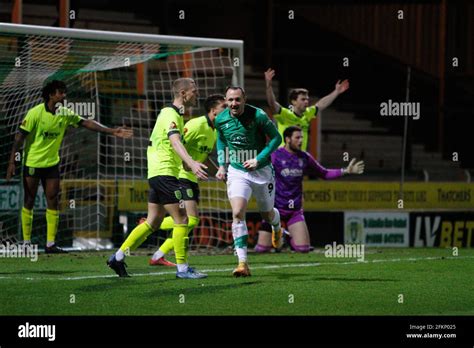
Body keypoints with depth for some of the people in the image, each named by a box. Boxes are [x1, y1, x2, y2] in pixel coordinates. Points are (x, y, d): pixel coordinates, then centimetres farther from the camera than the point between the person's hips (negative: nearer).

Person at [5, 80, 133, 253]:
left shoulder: (65, 114, 0)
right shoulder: (35, 113, -15)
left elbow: (87, 123, 0)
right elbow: (20, 137, -12)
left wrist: (112, 131, -9)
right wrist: (12, 162, -14)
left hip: (52, 163, 5)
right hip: (32, 164, -5)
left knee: (53, 203, -1)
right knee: (29, 202, 2)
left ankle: (50, 244, 2)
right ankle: (26, 242, 10)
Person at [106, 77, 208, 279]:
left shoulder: (172, 113, 18)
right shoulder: (171, 114, -13)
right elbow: (175, 142, -31)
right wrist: (191, 163, -45)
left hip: (157, 174, 10)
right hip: (164, 172, -10)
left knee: (153, 223, 11)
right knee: (181, 219, -8)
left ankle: (119, 257, 13)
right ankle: (182, 268, -5)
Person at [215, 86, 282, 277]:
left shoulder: (258, 115, -18)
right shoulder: (221, 120, -6)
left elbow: (276, 137, -9)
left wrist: (258, 159, -18)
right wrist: (222, 165, 4)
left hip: (262, 171, -1)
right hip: (237, 172, 1)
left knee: (267, 214, 15)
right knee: (237, 214, -18)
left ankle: (277, 227, 56)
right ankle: (243, 263, -20)